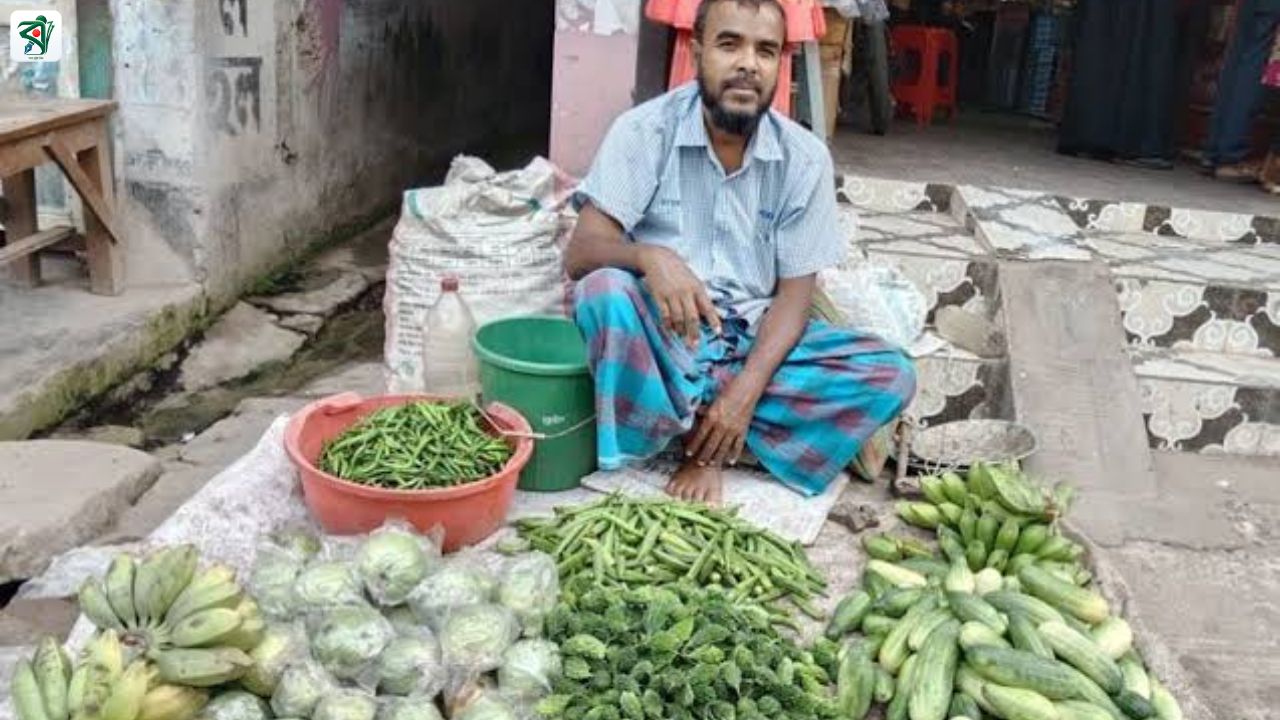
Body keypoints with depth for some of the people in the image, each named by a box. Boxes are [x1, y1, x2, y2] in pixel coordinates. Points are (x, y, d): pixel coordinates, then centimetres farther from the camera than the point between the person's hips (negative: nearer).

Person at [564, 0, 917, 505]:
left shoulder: (804, 158, -4)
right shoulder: (644, 132, -10)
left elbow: (795, 293, -5)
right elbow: (580, 254, -17)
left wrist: (746, 391, -20)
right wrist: (648, 256, -40)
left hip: (753, 338, 3)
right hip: (659, 336, -3)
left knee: (890, 374, -17)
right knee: (605, 290, -35)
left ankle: (705, 442, -16)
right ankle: (706, 432, -16)